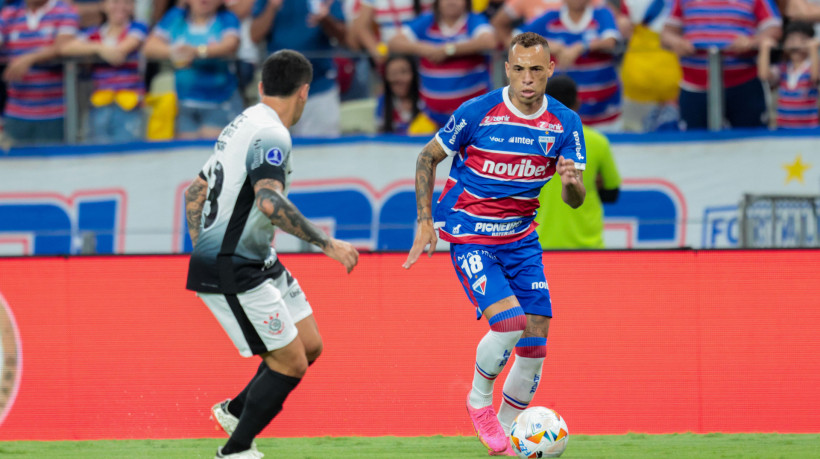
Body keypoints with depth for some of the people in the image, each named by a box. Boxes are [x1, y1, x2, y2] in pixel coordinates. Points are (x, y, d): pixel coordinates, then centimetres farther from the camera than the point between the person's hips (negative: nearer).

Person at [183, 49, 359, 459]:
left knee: (309, 345, 11)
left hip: (257, 263, 10)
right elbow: (270, 201, -33)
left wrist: (203, 251, 23)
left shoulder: (243, 125, 14)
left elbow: (196, 191, 20)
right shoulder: (271, 135, -18)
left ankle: (235, 410, 26)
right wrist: (327, 244, -30)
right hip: (231, 273, -10)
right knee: (289, 362, -7)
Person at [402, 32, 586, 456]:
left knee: (535, 343, -2)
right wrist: (425, 223, -7)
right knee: (508, 321, -24)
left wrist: (571, 182, -28)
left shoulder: (564, 123, -4)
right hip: (468, 236, -5)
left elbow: (574, 199, -3)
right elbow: (428, 157, -2)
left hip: (520, 239, 5)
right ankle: (479, 400, 3)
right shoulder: (477, 113, -15)